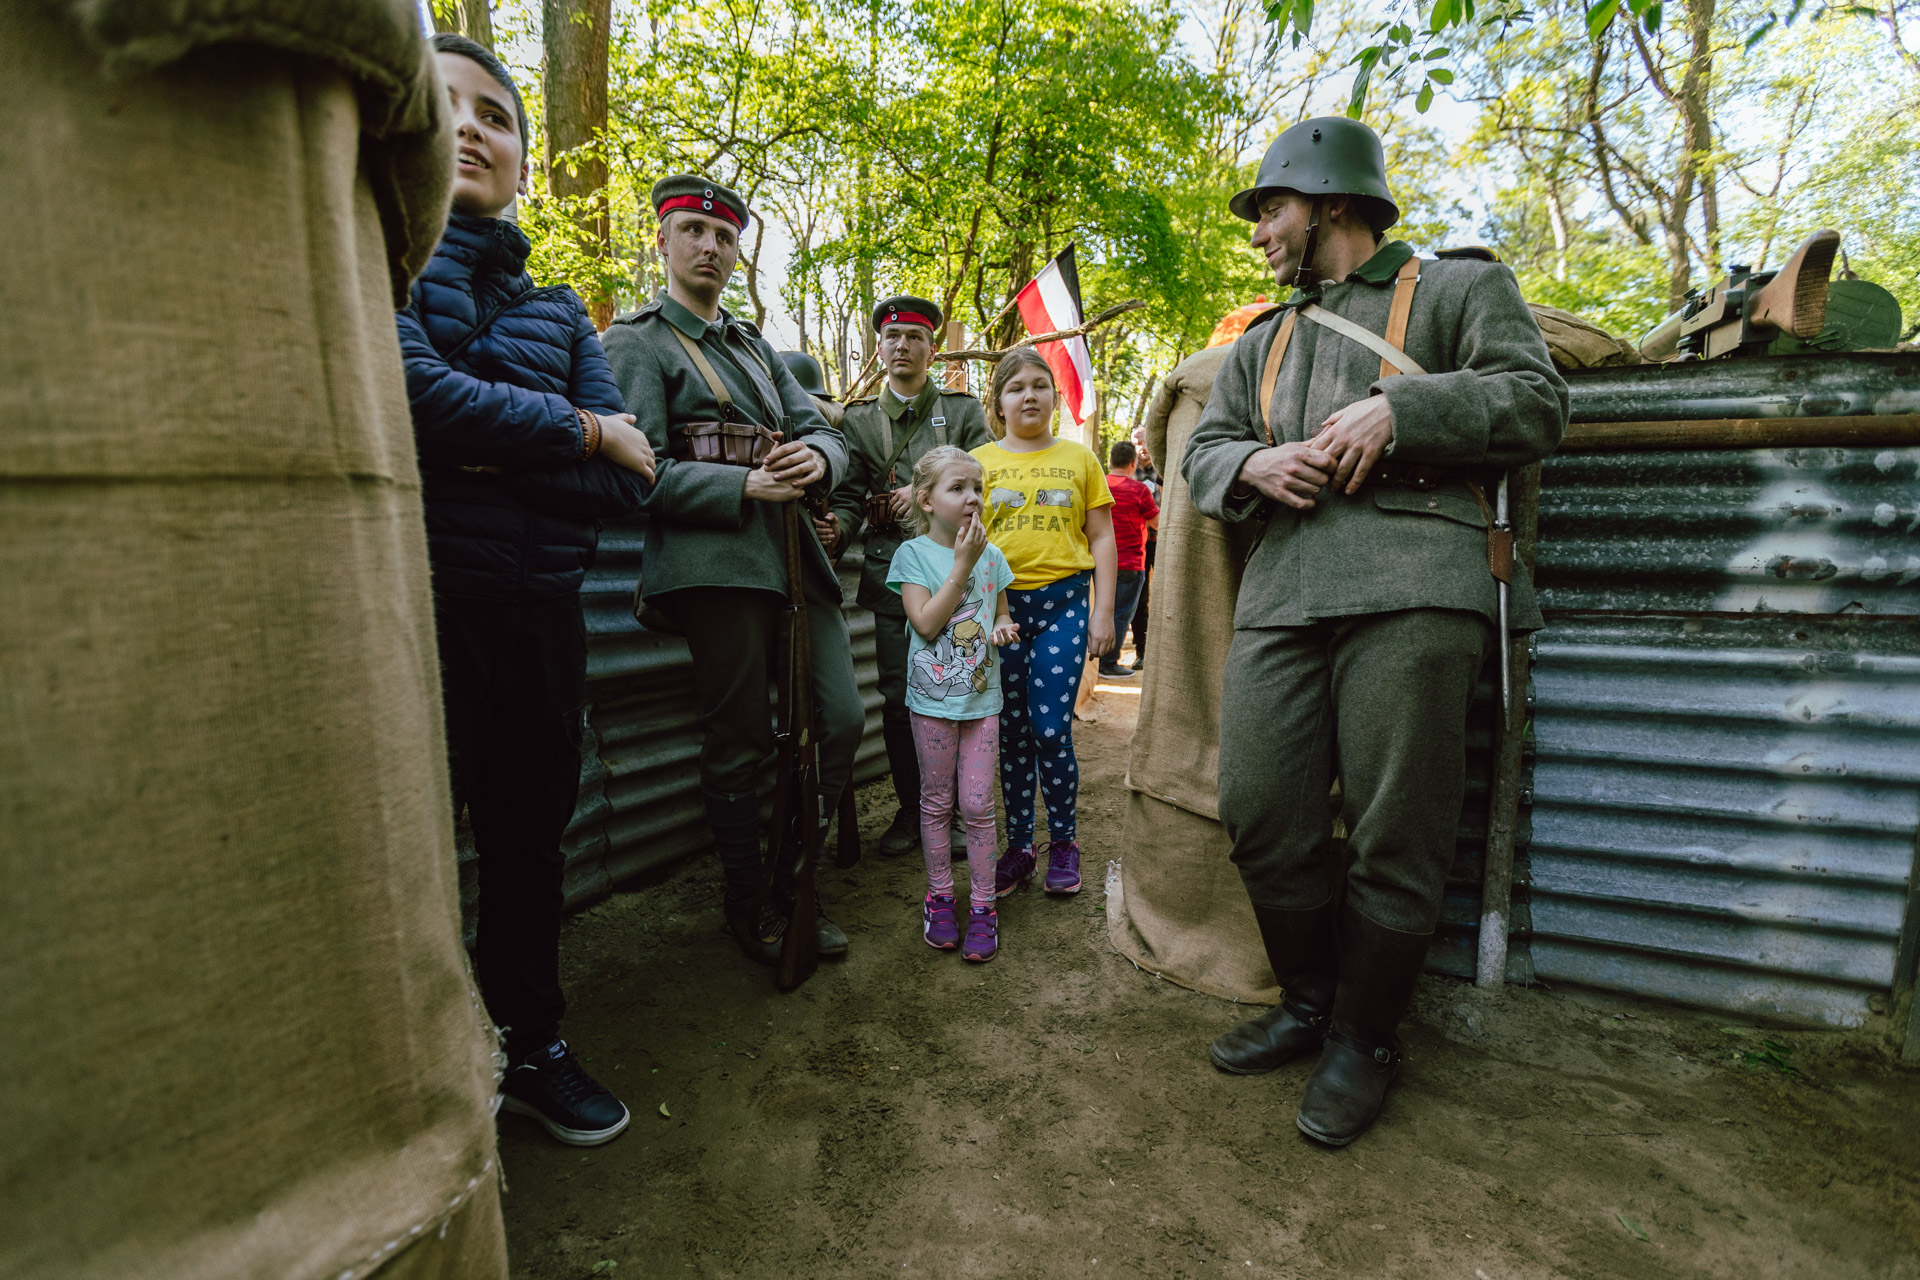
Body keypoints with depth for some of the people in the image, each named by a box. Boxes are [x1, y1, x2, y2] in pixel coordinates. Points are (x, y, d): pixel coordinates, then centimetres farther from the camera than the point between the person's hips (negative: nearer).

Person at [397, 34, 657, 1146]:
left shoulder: (559, 312, 15)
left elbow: (631, 474, 2)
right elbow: (408, 388, -19)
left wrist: (494, 460, -12)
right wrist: (578, 431, -8)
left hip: (541, 615, 5)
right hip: (412, 603, -4)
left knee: (530, 840, 16)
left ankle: (530, 1044, 36)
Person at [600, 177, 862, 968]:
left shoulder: (756, 347, 25)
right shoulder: (635, 343, 4)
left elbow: (822, 429, 16)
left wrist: (817, 458, -8)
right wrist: (745, 486, -17)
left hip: (793, 555, 7)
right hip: (714, 562, -6)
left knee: (842, 719, 3)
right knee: (743, 744, -1)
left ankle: (795, 880, 20)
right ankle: (746, 898, 19)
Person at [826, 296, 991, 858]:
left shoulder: (964, 410, 12)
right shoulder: (859, 420, 14)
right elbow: (849, 496, 5)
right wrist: (836, 528, -16)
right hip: (893, 573, 1)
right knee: (899, 698, 2)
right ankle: (910, 809, 18)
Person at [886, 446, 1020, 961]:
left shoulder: (991, 556, 5)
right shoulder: (913, 554, -6)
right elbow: (927, 624, -16)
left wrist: (1003, 628, -7)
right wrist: (962, 565, -18)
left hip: (982, 696, 2)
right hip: (933, 697, -2)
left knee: (977, 805, 4)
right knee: (936, 802, 10)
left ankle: (983, 904, 16)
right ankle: (940, 897, 26)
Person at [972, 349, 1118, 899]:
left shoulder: (1079, 458, 8)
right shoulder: (979, 461, 8)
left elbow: (1101, 540, 8)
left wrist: (1103, 612, 1)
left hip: (1062, 603, -1)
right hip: (1000, 604, 1)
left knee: (1051, 731, -5)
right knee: (1012, 734, 7)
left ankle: (1064, 842, 15)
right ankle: (1019, 846, 20)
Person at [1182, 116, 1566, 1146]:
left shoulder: (1458, 289, 16)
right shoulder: (1259, 345, 30)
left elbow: (1537, 401, 4)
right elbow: (1202, 452, 22)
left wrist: (1396, 409, -9)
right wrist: (1251, 463, -1)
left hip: (1413, 589, -4)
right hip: (1280, 595, 5)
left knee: (1395, 836, -4)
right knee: (1258, 817, 0)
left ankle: (1365, 1040, 17)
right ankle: (1308, 1004, 23)